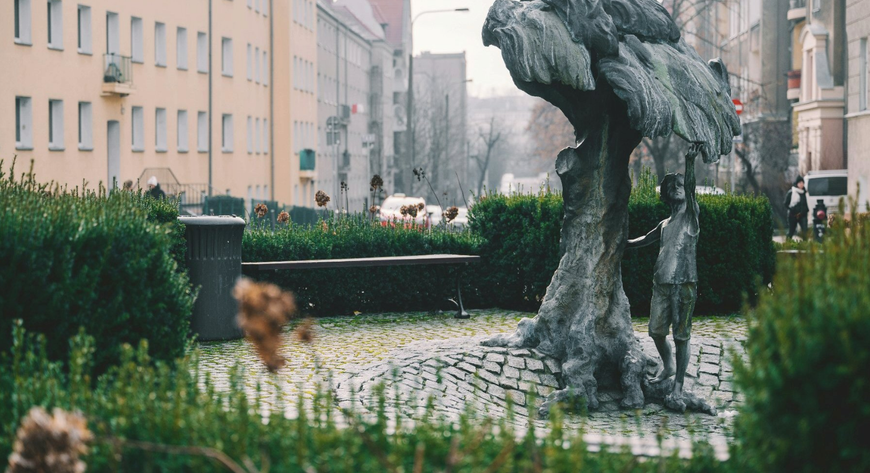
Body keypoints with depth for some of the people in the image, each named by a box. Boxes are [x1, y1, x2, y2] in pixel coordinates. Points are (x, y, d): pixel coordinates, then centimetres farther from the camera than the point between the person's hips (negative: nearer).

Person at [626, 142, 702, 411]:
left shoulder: (690, 215, 1)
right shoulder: (664, 225, 18)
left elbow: (690, 188, -18)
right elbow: (643, 241, 35)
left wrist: (690, 162, -33)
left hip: (684, 284, -6)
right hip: (661, 283, 6)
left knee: (681, 336, -5)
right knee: (656, 331, 8)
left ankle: (678, 390, -3)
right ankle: (668, 367, 37)